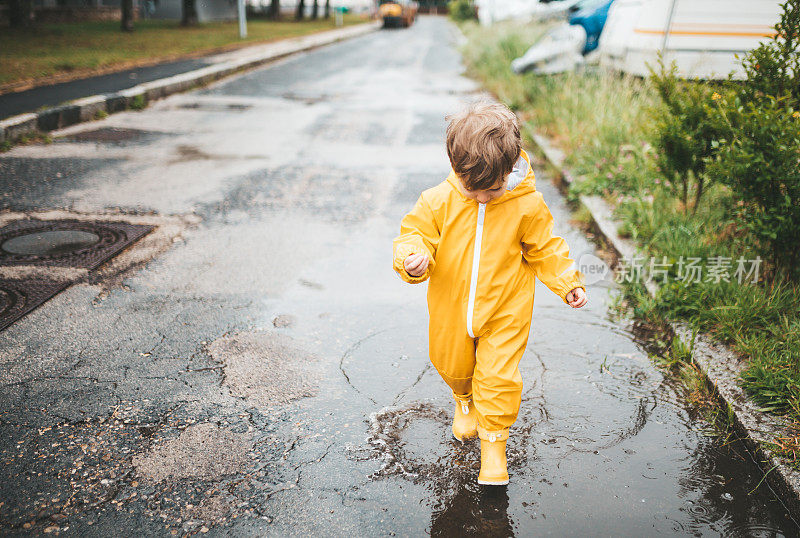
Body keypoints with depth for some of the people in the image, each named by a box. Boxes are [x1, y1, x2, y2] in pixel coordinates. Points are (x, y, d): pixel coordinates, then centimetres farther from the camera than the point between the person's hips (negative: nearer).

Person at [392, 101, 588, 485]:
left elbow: (545, 248, 1)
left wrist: (568, 283, -1)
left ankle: (493, 442, 24)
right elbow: (415, 235, -11)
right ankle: (464, 400, 57)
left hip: (505, 312, -2)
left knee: (499, 377, 0)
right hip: (451, 310, 2)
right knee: (452, 366, 22)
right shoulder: (438, 201, -17)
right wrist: (412, 260, -33)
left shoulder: (528, 205, -14)